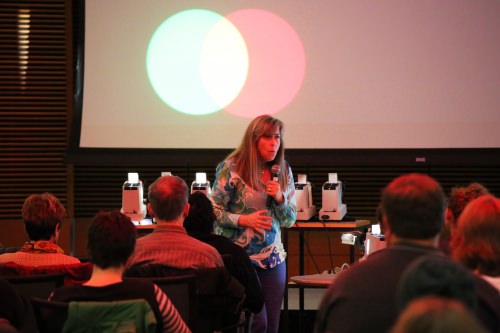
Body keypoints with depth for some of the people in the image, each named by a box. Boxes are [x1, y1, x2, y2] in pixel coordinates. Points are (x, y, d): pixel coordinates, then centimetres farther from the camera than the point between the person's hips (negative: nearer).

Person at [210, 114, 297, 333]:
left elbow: (290, 220, 11)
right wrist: (243, 220, -21)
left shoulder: (284, 171, 7)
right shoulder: (231, 169, -8)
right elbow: (214, 211, -7)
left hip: (274, 258, 5)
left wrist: (279, 198, -8)